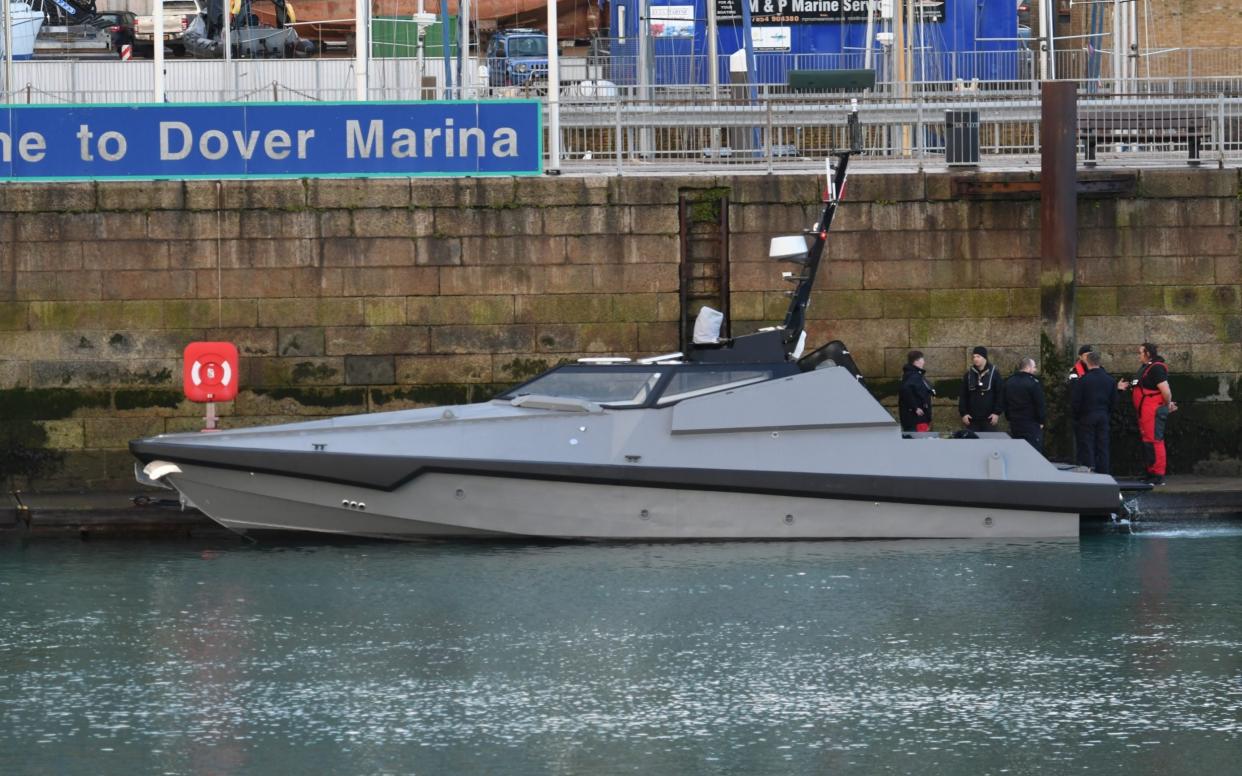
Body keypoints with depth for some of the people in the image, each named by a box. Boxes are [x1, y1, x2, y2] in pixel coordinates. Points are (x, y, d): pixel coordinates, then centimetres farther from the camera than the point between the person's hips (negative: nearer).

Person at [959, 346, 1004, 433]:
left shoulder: (993, 373, -2)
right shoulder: (969, 374, 7)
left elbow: (1000, 394, -3)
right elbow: (963, 396, 8)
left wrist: (997, 413, -9)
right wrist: (963, 413, 0)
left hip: (989, 418, -3)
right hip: (972, 419, 3)